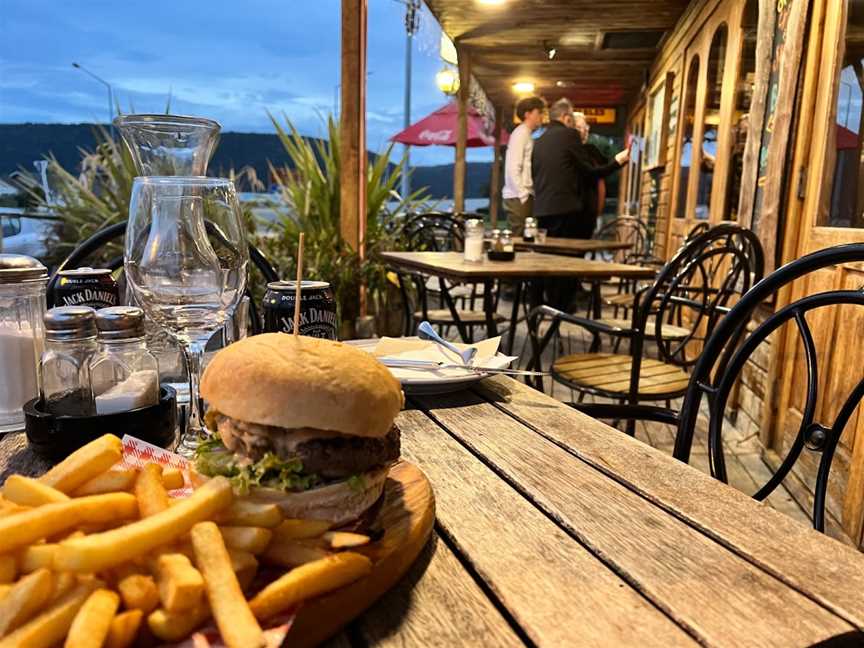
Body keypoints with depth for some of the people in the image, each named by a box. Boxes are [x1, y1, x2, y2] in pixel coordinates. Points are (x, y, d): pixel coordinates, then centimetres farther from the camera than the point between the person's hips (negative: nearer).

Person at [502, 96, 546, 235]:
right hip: (518, 198, -8)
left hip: (524, 196, 8)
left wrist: (527, 195, 8)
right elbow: (513, 169, -16)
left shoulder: (527, 135, 17)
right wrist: (523, 195, -15)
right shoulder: (520, 134, -7)